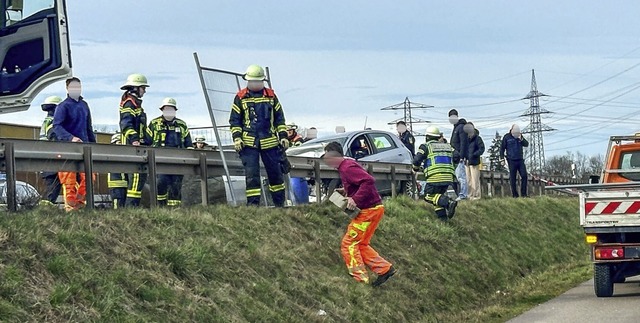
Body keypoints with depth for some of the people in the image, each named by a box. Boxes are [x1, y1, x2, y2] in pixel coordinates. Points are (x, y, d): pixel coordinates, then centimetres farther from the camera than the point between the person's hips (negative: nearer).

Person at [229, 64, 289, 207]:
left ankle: (280, 203, 21)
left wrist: (283, 136, 7)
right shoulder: (240, 97, 4)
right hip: (249, 143, -2)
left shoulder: (271, 96, 10)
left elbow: (279, 117, 14)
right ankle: (252, 204, -2)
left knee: (275, 172, 8)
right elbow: (234, 119, 5)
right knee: (251, 174, -5)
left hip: (269, 142, 2)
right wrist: (236, 137, -6)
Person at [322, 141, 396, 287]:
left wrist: (355, 199, -29)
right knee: (360, 244, 17)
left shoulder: (347, 168, -20)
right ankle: (385, 268, 17)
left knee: (349, 243, -5)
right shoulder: (346, 165, 12)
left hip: (370, 210, -11)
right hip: (370, 209, 11)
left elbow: (369, 181, -31)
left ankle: (360, 279, -3)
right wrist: (346, 191, 13)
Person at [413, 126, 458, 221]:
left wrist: (416, 168, 20)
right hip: (448, 177, 6)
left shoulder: (426, 146, 7)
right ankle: (442, 216, 4)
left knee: (430, 196, -3)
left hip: (435, 176, -6)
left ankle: (449, 202, -27)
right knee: (438, 194, 19)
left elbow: (417, 160, -1)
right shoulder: (447, 146, 24)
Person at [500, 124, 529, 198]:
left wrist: (521, 139, -13)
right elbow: (502, 148, 3)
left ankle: (523, 193, 1)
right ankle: (515, 194, 4)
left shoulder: (520, 136, 11)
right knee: (512, 178, -1)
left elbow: (526, 144, 4)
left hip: (520, 160, 3)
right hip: (511, 161, -3)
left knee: (524, 176, -6)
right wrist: (502, 158, -5)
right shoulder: (506, 137, 0)